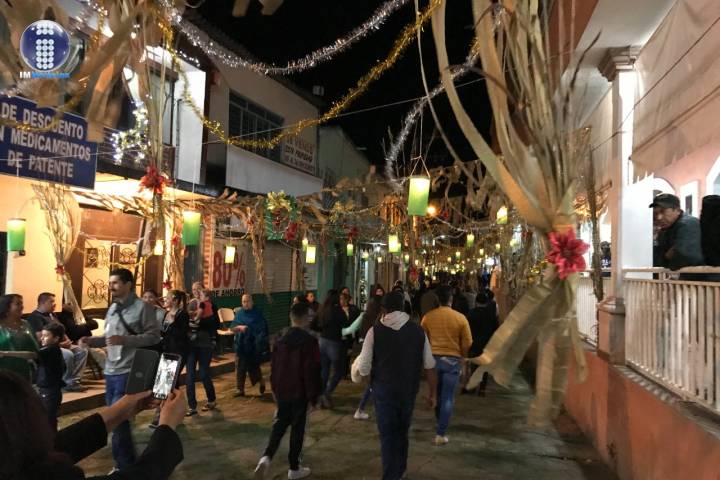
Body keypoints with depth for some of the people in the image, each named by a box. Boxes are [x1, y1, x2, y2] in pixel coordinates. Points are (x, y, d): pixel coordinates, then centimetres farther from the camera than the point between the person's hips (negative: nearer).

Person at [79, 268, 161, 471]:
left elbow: (154, 336, -16)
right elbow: (110, 339, 19)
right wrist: (92, 340, 1)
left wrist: (124, 340, -24)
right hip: (111, 371, 8)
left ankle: (124, 465, 11)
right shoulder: (112, 308, 13)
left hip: (129, 372, -8)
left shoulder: (142, 307, -11)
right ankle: (129, 460, 32)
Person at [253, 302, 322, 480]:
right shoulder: (309, 340, -17)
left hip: (281, 390, 5)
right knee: (297, 428, 8)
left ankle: (267, 457, 0)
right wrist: (313, 395, -6)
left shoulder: (281, 338, 3)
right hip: (299, 392, -5)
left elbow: (274, 365, 10)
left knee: (280, 423, 19)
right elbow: (312, 371, -16)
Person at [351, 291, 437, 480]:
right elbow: (430, 366, -2)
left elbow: (363, 368, -11)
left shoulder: (375, 331, -10)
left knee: (388, 436, 9)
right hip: (409, 391, 3)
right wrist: (433, 393, 8)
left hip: (384, 390, -3)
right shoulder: (418, 331, -4)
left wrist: (359, 376, 11)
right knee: (402, 434, 23)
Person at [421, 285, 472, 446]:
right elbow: (467, 343, -3)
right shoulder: (460, 318, -9)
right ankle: (440, 434, 3)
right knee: (447, 398, 3)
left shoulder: (428, 316, -6)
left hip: (433, 358, 2)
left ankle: (440, 424, 35)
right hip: (453, 360, -2)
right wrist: (462, 358, 16)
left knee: (437, 395, 19)